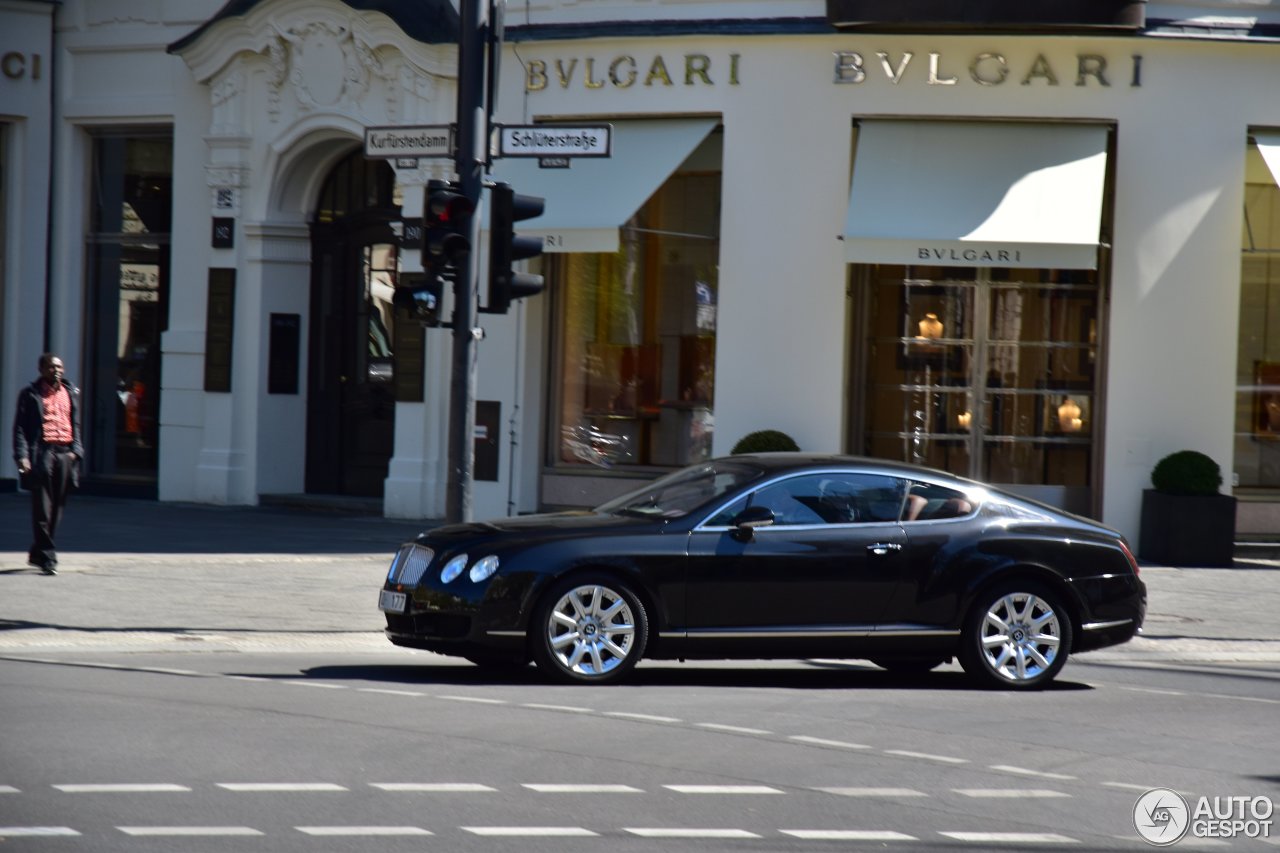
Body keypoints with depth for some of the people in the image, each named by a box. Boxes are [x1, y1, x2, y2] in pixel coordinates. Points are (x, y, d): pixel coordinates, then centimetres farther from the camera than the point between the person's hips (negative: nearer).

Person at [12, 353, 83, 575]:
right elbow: (20, 428, -1)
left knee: (56, 509, 9)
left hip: (65, 454, 5)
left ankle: (37, 554, 23)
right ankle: (47, 558, -7)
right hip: (41, 454, -5)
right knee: (42, 509, -8)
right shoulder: (31, 394, 2)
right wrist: (22, 456, -13)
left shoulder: (71, 393, 16)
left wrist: (75, 450, 5)